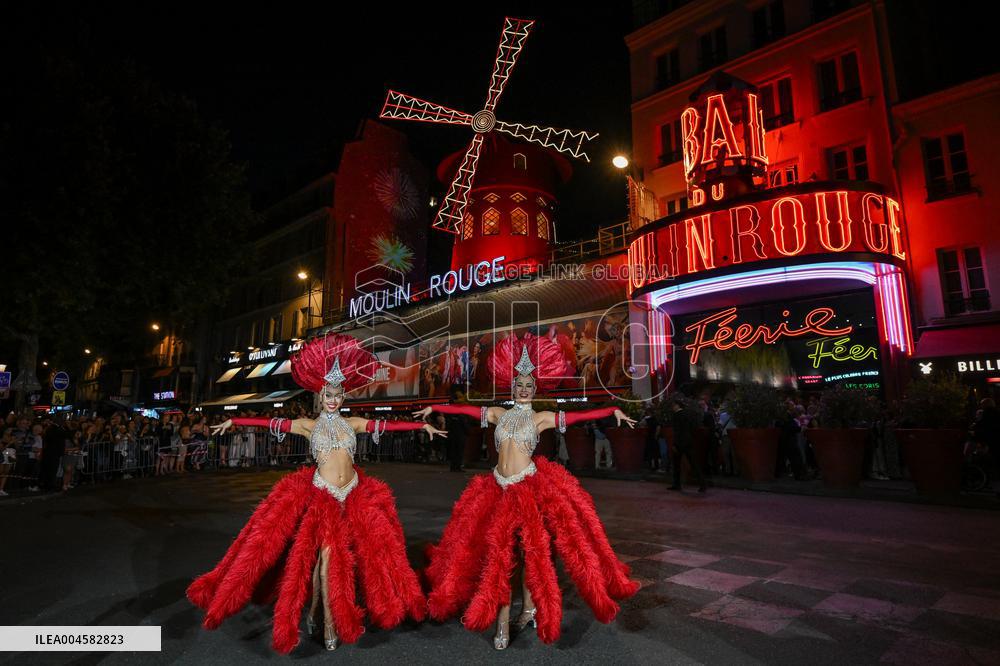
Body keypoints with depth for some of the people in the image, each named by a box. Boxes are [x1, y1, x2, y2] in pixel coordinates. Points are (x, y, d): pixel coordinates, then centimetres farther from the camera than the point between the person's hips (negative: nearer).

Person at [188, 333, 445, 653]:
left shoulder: (353, 423, 8)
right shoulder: (309, 425, 4)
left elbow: (386, 425, 5)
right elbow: (271, 422, 0)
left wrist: (422, 425, 4)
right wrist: (233, 421, -4)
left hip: (352, 494, 2)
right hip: (322, 495, -2)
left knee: (337, 554, 4)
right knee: (325, 554, -7)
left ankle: (316, 609, 22)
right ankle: (328, 620, 9)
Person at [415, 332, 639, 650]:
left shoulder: (541, 418, 1)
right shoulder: (499, 414, 10)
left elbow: (578, 415, -9)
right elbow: (465, 409, 15)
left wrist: (613, 411, -17)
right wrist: (434, 408, 20)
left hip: (530, 487, -3)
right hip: (499, 488, 3)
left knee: (530, 549, 3)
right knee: (498, 550, 2)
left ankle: (529, 609, 21)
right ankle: (503, 619, 11)